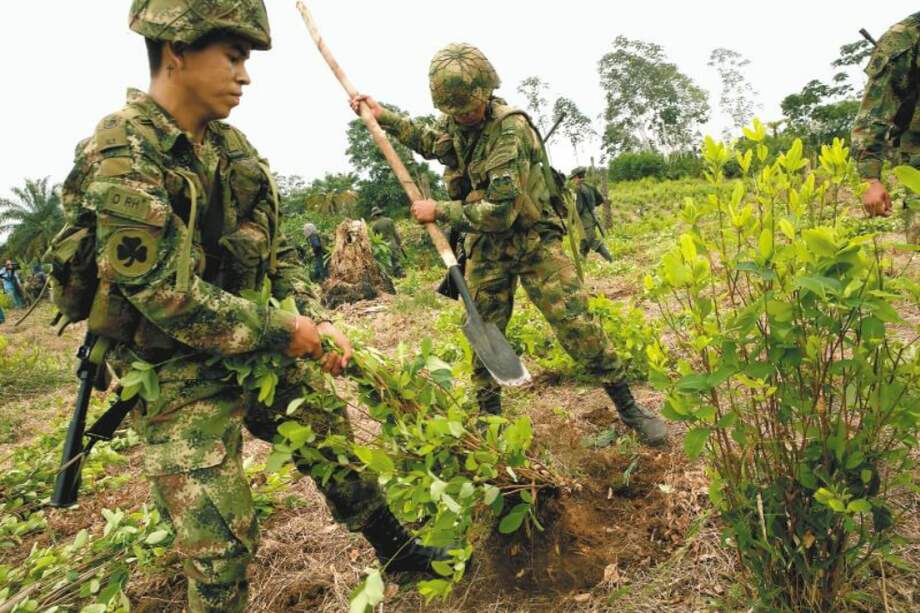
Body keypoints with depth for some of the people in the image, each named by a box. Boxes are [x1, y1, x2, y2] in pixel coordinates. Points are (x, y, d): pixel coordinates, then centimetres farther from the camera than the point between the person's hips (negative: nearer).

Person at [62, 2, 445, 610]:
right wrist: (284, 331, -18)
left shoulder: (232, 146, 2)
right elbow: (171, 297, -26)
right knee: (221, 542, -1)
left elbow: (277, 250, 8)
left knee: (330, 435, 17)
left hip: (256, 352, 7)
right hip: (181, 379, -7)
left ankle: (396, 549, 39)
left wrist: (319, 322, -6)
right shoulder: (121, 159, -21)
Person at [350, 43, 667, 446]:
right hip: (485, 247, 6)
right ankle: (489, 416, 28)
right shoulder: (453, 124, 0)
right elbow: (430, 141, 27)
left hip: (532, 241, -6)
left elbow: (500, 212, -28)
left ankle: (628, 408, 4)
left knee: (577, 325, -12)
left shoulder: (510, 129, -22)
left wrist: (438, 211, -20)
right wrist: (383, 116, 20)